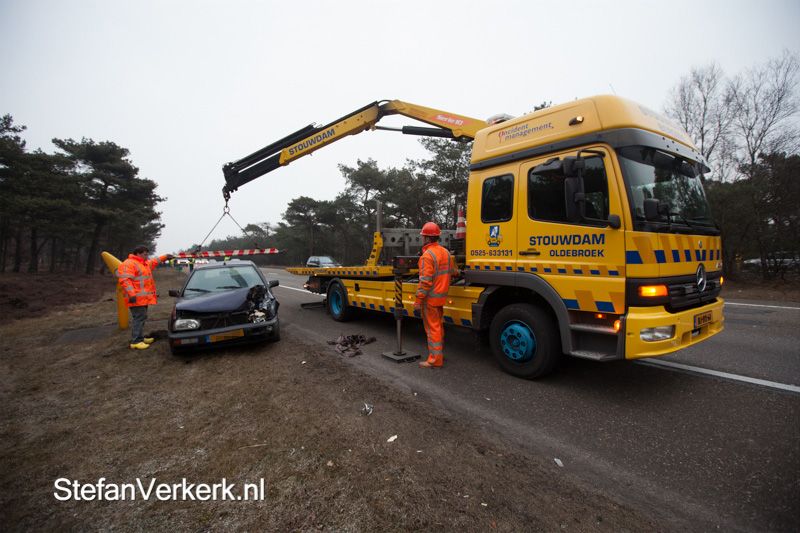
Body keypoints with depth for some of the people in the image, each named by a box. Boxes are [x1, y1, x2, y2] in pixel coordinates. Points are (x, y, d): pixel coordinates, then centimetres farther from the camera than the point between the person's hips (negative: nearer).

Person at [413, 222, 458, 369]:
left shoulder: (427, 255, -20)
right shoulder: (445, 252, 8)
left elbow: (425, 281, -23)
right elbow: (452, 271, 23)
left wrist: (417, 302, -19)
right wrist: (457, 273, 47)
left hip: (430, 298, -9)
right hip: (441, 296, 9)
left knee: (432, 328, -1)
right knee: (438, 325, 19)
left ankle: (435, 360, 7)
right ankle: (439, 355, 32)